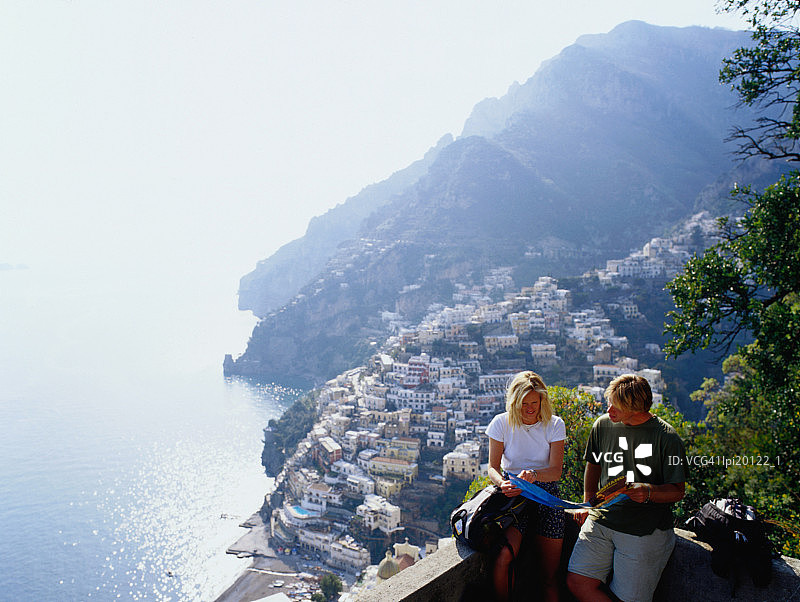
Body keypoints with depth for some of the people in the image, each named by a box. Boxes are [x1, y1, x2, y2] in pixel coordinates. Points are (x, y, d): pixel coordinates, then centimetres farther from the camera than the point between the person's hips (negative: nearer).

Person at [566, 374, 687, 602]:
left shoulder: (666, 438, -9)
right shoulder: (603, 425, 4)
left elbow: (677, 491, -4)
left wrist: (649, 492, -24)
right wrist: (588, 504, 11)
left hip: (645, 531, -4)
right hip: (602, 520, 4)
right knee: (577, 582, -7)